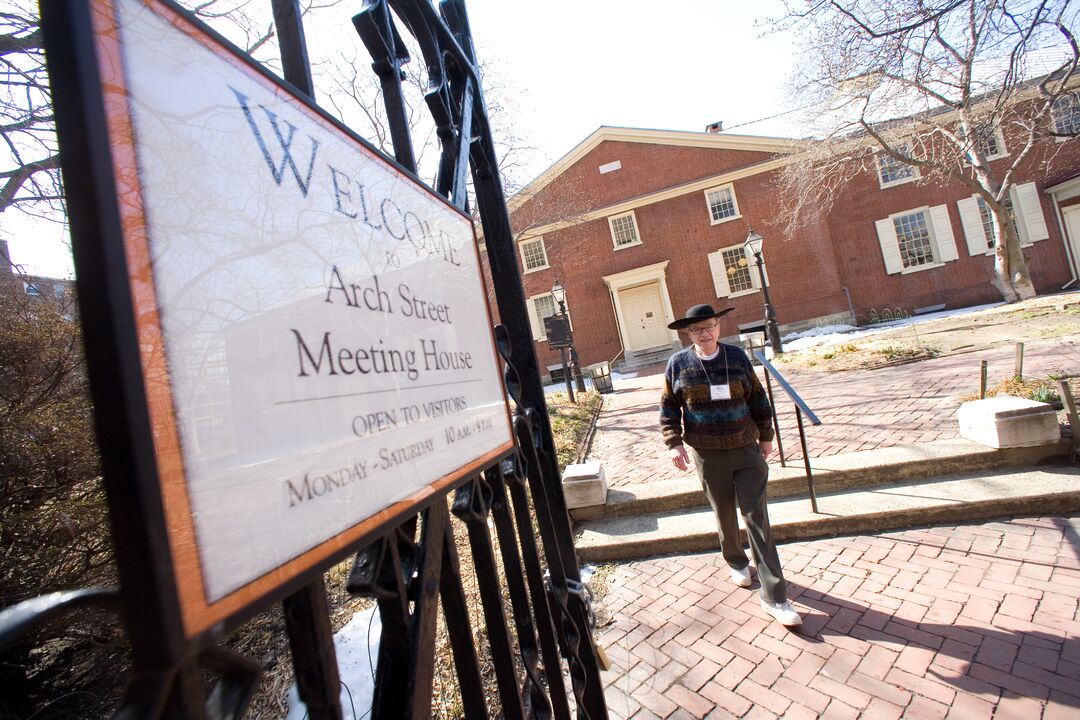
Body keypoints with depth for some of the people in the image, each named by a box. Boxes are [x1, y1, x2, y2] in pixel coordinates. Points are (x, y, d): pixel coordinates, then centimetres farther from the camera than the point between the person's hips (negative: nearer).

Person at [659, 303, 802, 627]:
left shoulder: (737, 356, -1)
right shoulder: (678, 364, -5)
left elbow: (757, 398, 10)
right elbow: (668, 407, 2)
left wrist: (765, 436, 14)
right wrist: (674, 443, -7)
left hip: (746, 450, 1)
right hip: (708, 455, 0)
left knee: (757, 519, 0)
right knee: (725, 515, 16)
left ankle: (774, 597, 7)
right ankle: (737, 562, 44)